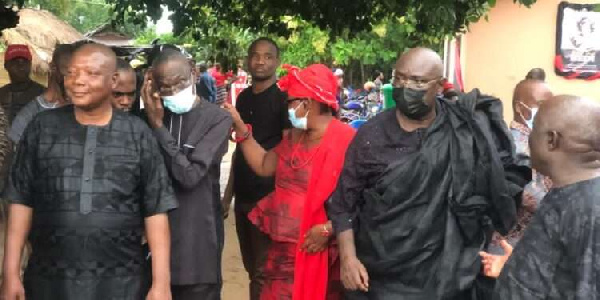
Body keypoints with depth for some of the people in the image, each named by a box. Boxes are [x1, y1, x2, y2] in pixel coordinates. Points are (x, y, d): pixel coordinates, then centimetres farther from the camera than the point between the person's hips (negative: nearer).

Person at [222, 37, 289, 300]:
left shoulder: (283, 99, -8)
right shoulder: (243, 98, 11)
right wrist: (228, 194, 13)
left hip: (269, 197, -6)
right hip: (243, 197, 6)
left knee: (263, 273, -2)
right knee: (252, 269, 13)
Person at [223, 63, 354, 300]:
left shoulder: (345, 141, -17)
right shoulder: (296, 136, 11)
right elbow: (264, 165, 13)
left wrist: (327, 230, -25)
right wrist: (240, 128, 8)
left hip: (317, 252, -7)